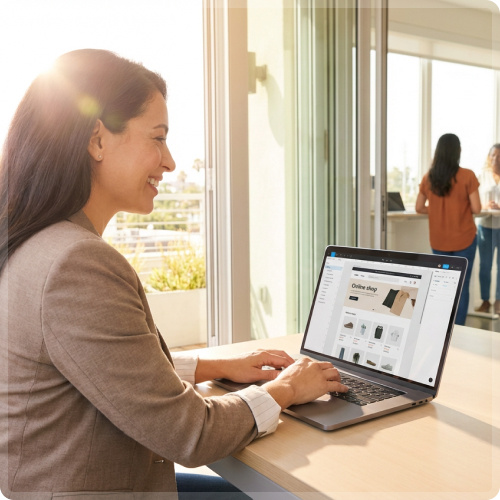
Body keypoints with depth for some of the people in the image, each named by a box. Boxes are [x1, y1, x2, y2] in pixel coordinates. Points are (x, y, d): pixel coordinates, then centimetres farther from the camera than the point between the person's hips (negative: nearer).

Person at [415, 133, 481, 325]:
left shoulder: (428, 177, -2)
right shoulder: (467, 176, -12)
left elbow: (419, 208, 3)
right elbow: (476, 208, -11)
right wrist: (462, 206, 9)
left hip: (438, 241, 3)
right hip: (463, 239, -3)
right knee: (461, 286, 6)